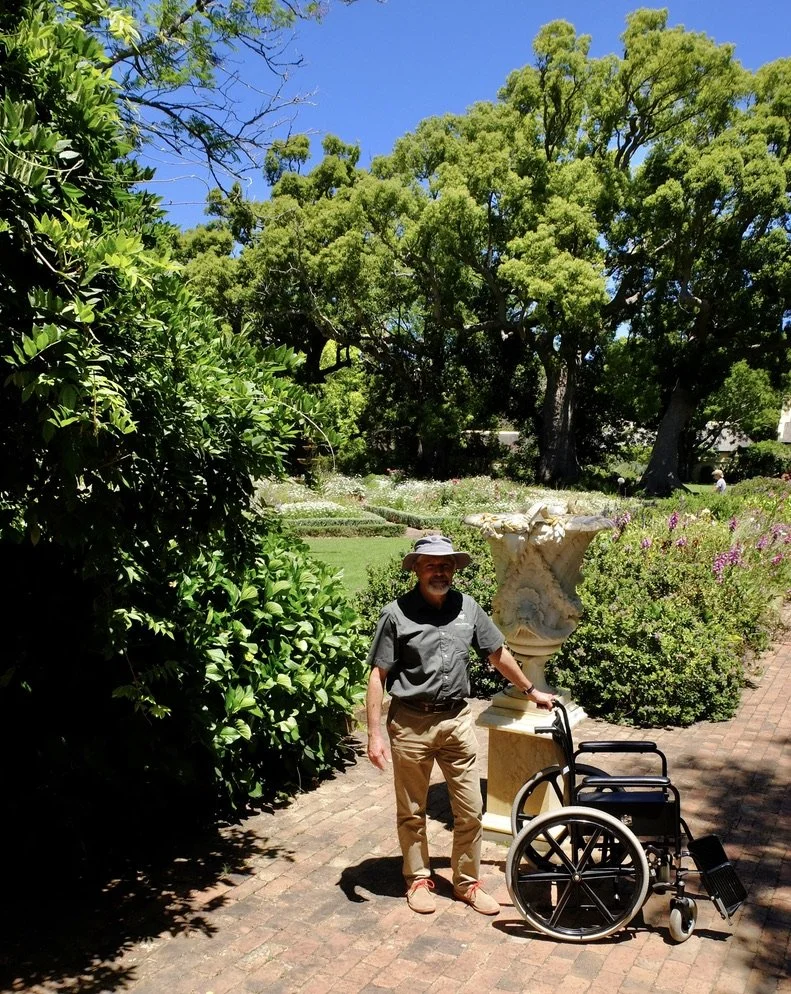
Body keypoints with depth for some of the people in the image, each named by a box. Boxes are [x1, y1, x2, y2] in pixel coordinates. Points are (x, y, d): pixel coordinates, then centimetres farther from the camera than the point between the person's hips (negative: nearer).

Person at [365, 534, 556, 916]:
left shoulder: (467, 608, 1)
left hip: (456, 720, 3)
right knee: (412, 812, 12)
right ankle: (418, 879, 33)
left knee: (470, 809, 9)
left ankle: (467, 882, 29)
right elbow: (378, 676, -9)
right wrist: (375, 734, -12)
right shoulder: (397, 613, -11)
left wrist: (531, 690, 21)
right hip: (411, 723, -3)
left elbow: (498, 655, 14)